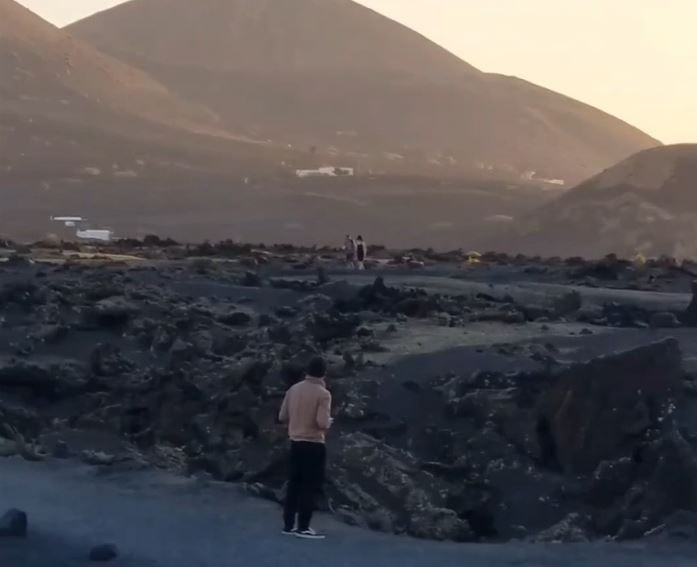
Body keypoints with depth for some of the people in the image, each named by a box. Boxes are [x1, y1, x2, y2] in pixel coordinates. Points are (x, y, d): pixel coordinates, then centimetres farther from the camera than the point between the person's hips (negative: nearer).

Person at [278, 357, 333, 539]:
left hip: (295, 443, 6)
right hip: (314, 444, -6)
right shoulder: (323, 393, -14)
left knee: (294, 484, 13)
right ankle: (303, 527, 0)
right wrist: (329, 422, 1)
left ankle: (288, 525, 16)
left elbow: (282, 417, 8)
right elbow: (323, 423, -21)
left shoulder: (294, 389, 4)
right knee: (311, 486, 1)